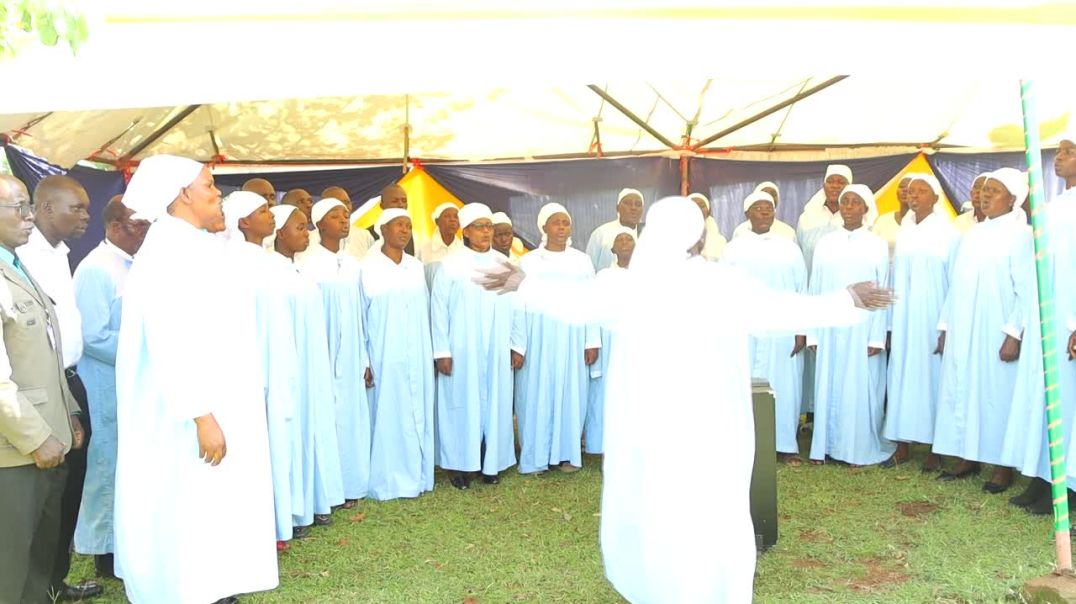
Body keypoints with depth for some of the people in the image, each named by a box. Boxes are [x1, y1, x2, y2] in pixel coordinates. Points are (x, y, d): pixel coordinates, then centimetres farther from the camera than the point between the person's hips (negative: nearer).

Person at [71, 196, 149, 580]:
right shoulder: (96, 270, -15)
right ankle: (106, 550, 20)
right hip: (110, 392, -7)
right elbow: (94, 338, -20)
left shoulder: (135, 266, 8)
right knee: (110, 467, 5)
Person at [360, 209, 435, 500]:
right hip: (384, 357, -4)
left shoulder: (416, 267, 8)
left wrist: (431, 353, 9)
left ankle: (416, 476, 19)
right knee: (387, 416, 1)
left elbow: (425, 310, 12)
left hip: (417, 356, 5)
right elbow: (359, 316, -5)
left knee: (418, 415, 8)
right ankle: (388, 482, 11)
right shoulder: (368, 268, -6)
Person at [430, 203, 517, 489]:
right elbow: (439, 309, -5)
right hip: (462, 350, -3)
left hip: (496, 350, 3)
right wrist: (442, 351, -10)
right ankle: (460, 465, 14)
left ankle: (491, 463, 19)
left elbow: (512, 306, 7)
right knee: (462, 403, 3)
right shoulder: (451, 264, -5)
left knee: (494, 403, 8)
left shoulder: (502, 263, 5)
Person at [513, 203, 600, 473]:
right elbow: (520, 306, -2)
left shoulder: (582, 261, 5)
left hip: (572, 340, 2)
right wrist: (517, 345, -7)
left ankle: (567, 453, 16)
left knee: (571, 394, 5)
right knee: (537, 396, 1)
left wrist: (593, 341, 1)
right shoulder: (528, 262, -1)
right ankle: (535, 456, 10)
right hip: (538, 340, -2)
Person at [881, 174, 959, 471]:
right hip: (903, 319, 5)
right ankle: (903, 444, 11)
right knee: (902, 376, 4)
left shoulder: (948, 233, -5)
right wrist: (890, 325, 5)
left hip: (934, 319, -4)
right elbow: (896, 279, 9)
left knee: (933, 376, 1)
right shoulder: (903, 232, 9)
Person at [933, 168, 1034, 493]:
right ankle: (966, 459, 18)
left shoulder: (1020, 235, -6)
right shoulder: (972, 235, 13)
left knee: (997, 396, 0)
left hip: (996, 334, -6)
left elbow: (1027, 290, -12)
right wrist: (945, 327, 10)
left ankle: (1003, 466, 10)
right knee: (961, 394, 8)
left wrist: (1014, 333, -18)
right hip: (963, 334, 6)